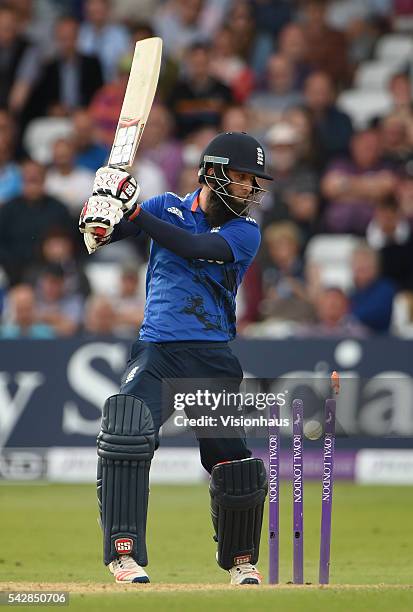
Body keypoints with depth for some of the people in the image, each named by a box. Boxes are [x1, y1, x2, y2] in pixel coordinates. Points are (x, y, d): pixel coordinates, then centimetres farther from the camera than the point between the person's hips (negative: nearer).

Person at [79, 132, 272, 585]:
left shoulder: (245, 231, 3)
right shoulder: (169, 208, 9)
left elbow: (195, 247, -16)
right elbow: (98, 235, 1)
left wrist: (133, 212, -23)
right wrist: (101, 214, -23)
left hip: (212, 360, 0)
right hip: (156, 351, 0)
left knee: (236, 468, 0)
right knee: (125, 437, -25)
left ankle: (240, 559, 26)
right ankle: (124, 553, -21)